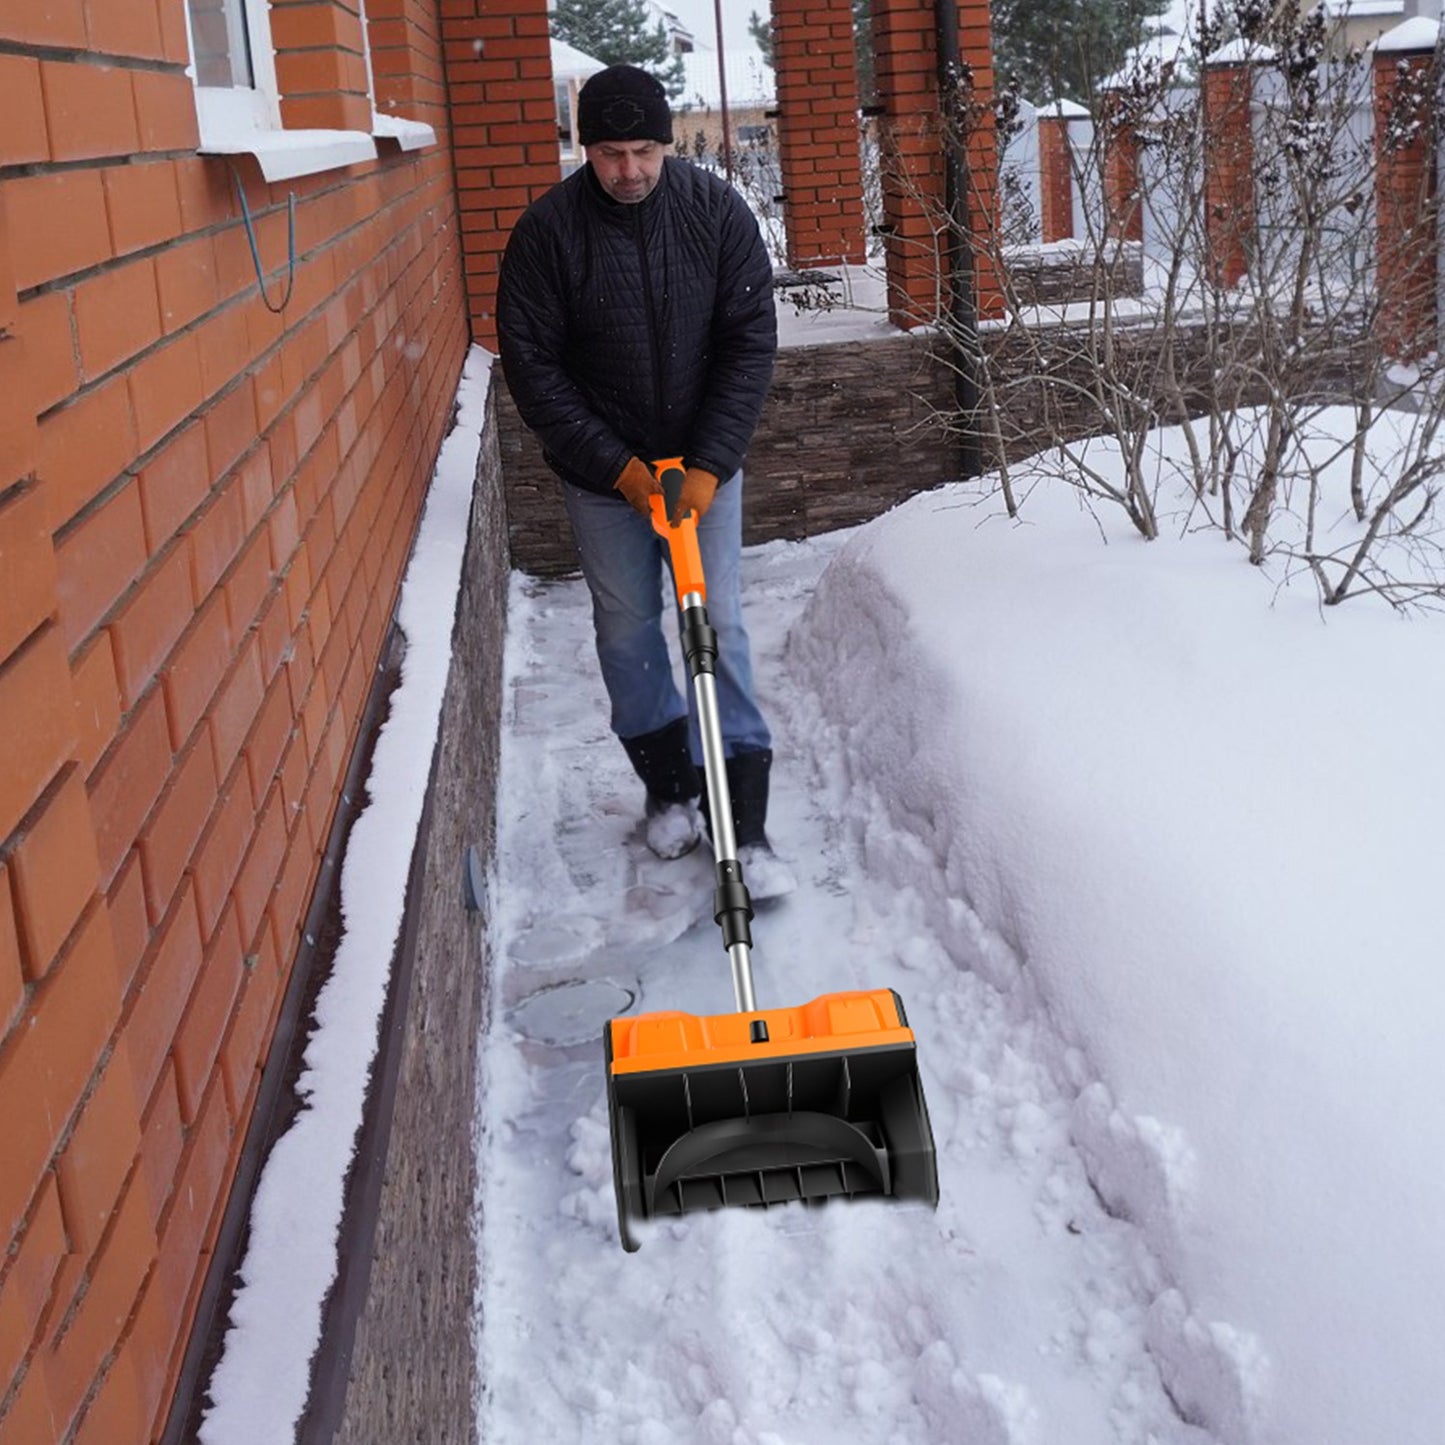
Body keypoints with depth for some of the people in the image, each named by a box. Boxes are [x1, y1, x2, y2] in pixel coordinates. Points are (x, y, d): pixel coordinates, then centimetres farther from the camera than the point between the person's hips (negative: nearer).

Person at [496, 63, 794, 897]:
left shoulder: (717, 210, -11)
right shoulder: (548, 231, -13)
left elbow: (751, 342, -9)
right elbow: (532, 365, -10)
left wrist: (711, 463, -16)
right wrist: (614, 464, -14)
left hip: (704, 463, 0)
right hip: (603, 472, 0)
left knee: (719, 625, -3)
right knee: (628, 630, 8)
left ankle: (745, 823, 0)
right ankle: (669, 785, 28)